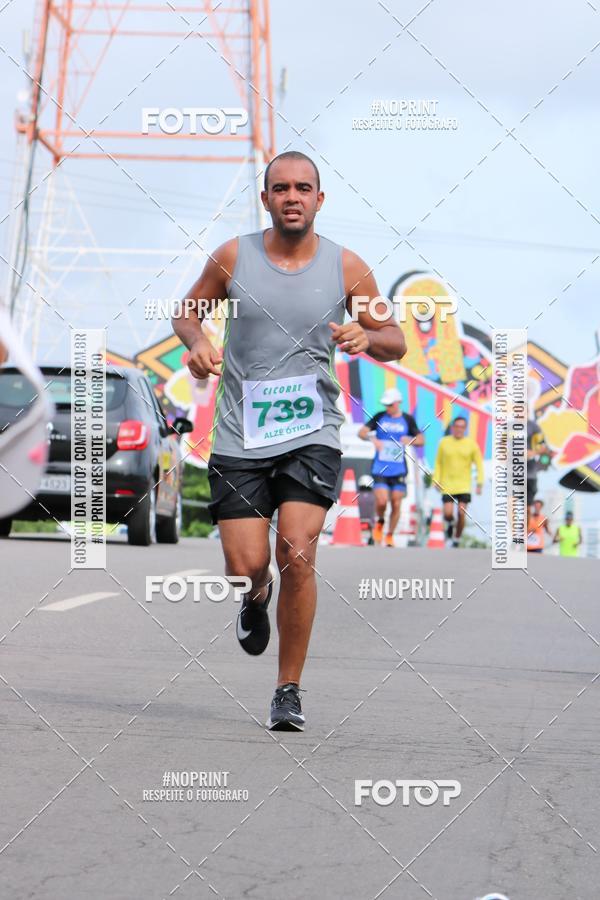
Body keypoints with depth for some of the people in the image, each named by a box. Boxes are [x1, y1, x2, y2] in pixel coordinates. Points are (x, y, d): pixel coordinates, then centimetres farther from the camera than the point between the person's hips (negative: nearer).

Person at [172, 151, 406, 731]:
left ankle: (288, 692, -2)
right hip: (239, 437, 1)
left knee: (297, 556, -16)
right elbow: (188, 311, 15)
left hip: (311, 434, -1)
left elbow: (395, 342, 8)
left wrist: (367, 338, -14)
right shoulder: (232, 258, 0)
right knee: (246, 566, -6)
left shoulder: (346, 268, 0)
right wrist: (196, 343, -7)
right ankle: (257, 595, 35)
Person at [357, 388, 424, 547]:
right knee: (381, 501, -15)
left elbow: (421, 440, 6)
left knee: (396, 504, 0)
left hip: (399, 469, 1)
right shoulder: (380, 417, 5)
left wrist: (411, 440, -17)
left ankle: (390, 536, 16)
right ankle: (380, 522, 17)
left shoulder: (407, 419, 5)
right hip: (379, 468, -1)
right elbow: (362, 432, 1)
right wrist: (372, 438, -21)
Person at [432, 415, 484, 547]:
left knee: (461, 514, -6)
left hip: (464, 486, 0)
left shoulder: (471, 444, 0)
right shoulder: (444, 442, 3)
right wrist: (436, 480, 2)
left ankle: (456, 541, 11)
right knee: (448, 514, -11)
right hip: (447, 486, 0)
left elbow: (479, 464, 2)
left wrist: (480, 483, -5)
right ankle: (449, 524, 24)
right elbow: (438, 463, 9)